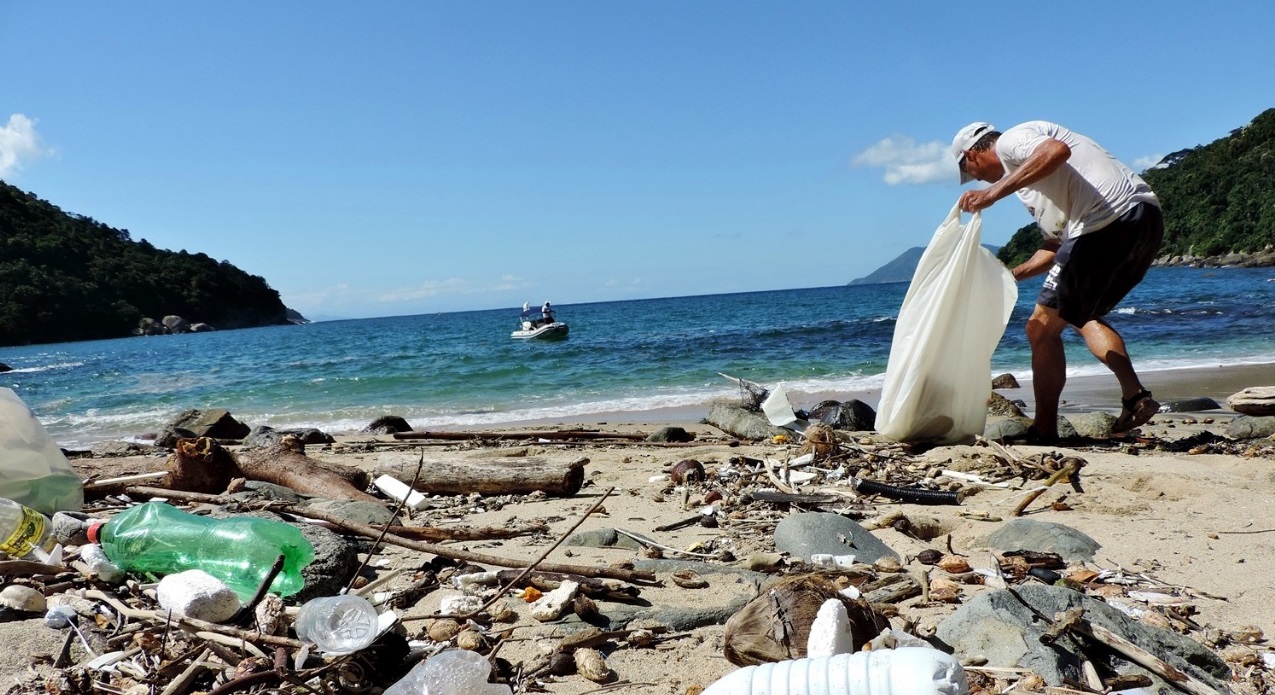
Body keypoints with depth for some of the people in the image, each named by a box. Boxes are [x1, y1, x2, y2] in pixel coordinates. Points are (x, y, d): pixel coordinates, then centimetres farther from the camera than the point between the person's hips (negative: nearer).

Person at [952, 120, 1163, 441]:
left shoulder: (1010, 141, 2)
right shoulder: (1021, 161, 30)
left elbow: (1057, 151, -23)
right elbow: (1054, 247, 29)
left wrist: (994, 192, -24)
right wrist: (1012, 275, 30)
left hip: (1111, 220, -10)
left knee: (1042, 328, -1)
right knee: (1084, 315, 27)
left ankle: (1044, 431, 4)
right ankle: (1135, 395, 12)